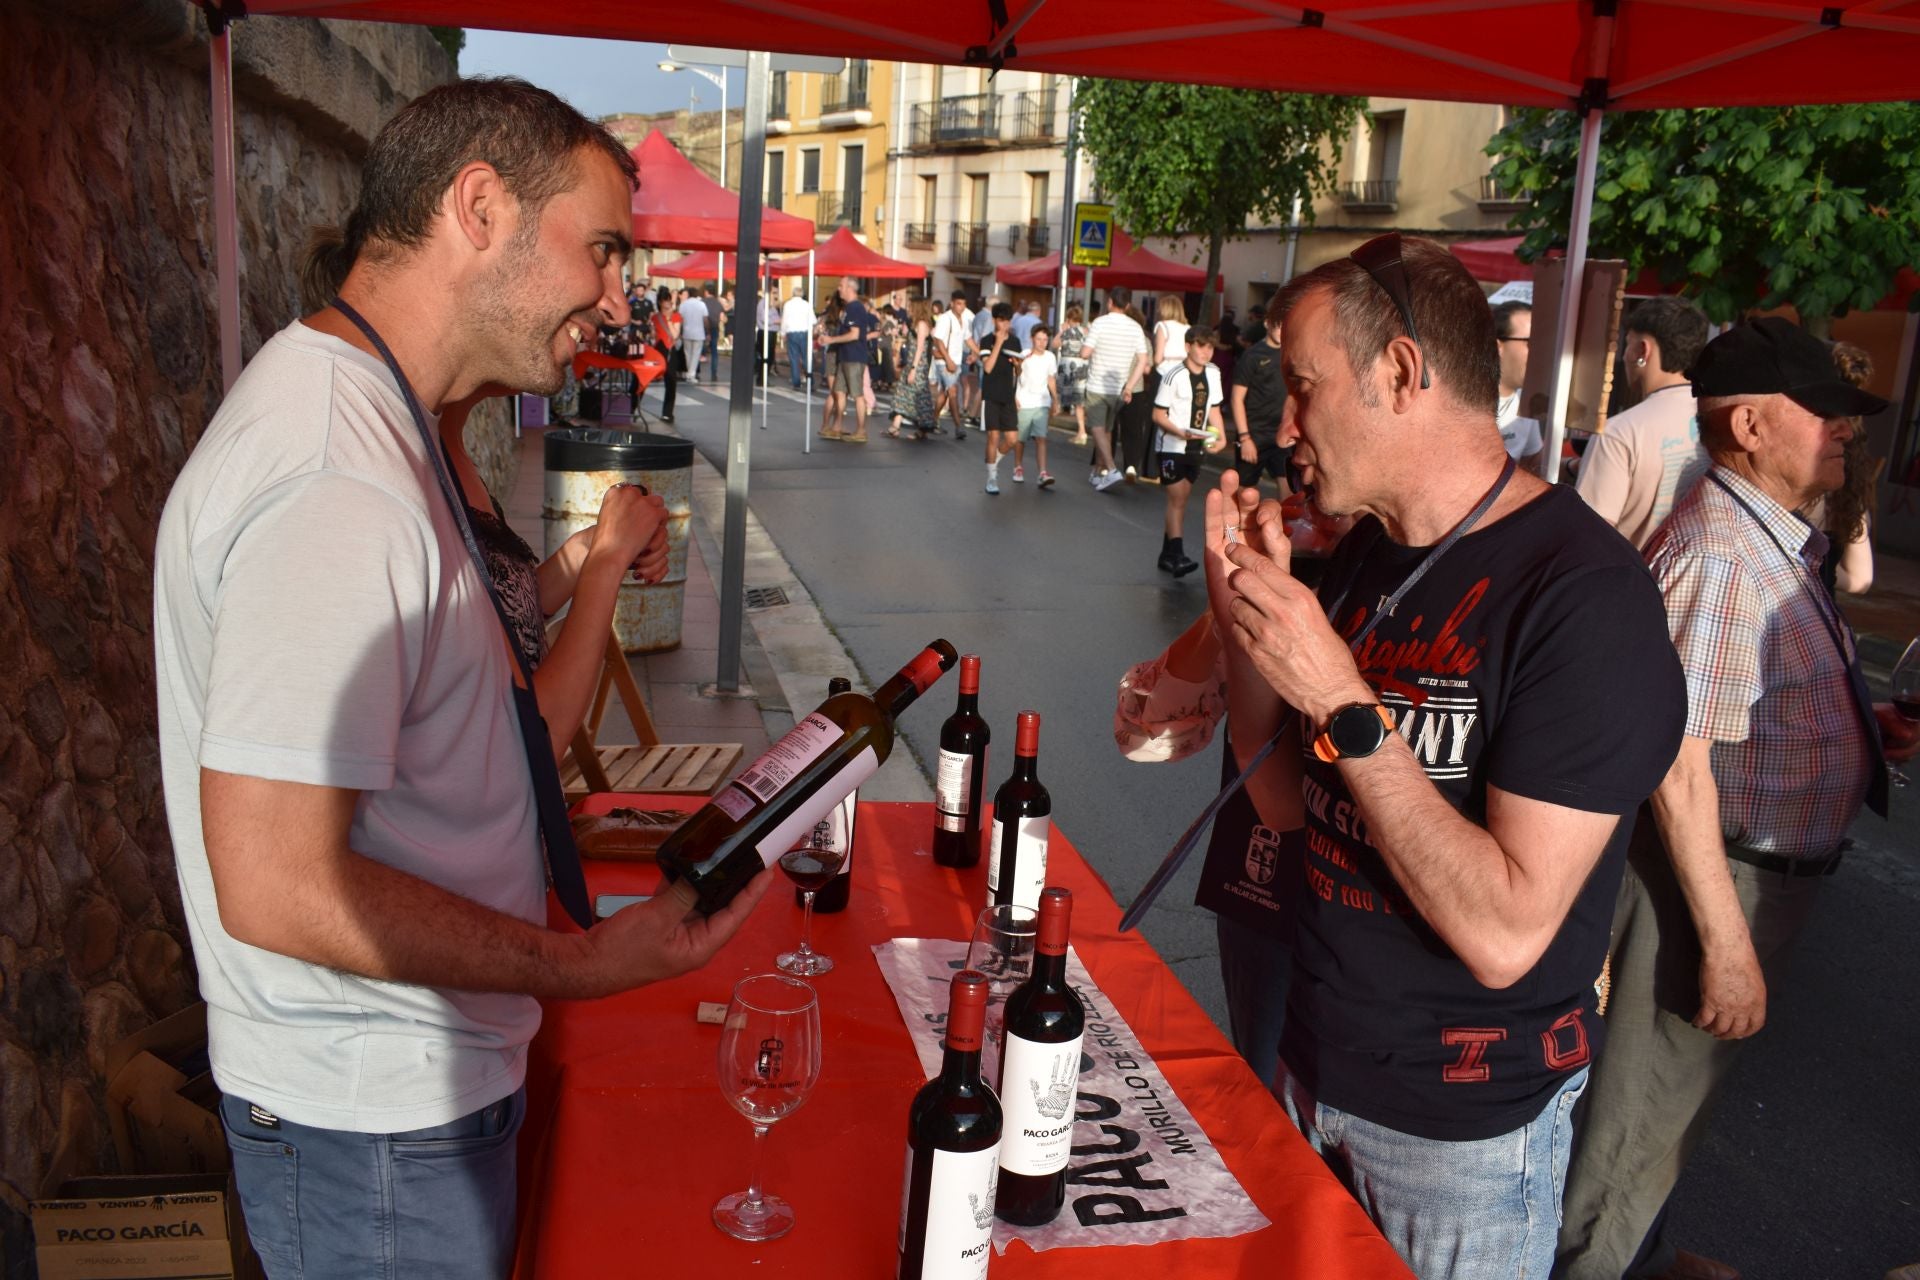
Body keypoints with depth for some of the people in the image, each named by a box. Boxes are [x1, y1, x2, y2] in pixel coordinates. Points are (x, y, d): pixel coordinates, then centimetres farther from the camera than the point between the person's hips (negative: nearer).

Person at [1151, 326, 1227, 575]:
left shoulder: (1213, 373, 4)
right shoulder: (1174, 376, -16)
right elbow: (1158, 415, -13)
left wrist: (1221, 437, -1)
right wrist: (1181, 433, -27)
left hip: (1195, 448, 6)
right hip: (1171, 447, -6)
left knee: (1180, 500, 9)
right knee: (1177, 499, -11)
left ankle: (1167, 555, 16)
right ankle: (1177, 555, -12)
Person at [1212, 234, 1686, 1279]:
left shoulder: (1588, 599, -23)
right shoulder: (1365, 556, 2)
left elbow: (1505, 936, -28)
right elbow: (1287, 804, 4)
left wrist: (1343, 704, -28)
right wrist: (1245, 620, -9)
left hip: (1463, 1126, -6)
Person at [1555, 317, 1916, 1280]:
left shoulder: (1774, 542, 8)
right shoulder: (1716, 553, -25)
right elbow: (1678, 767, -27)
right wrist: (1727, 940, -24)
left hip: (1760, 873, 10)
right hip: (1711, 882, -10)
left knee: (1676, 1095, 26)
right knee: (1646, 1112, 8)